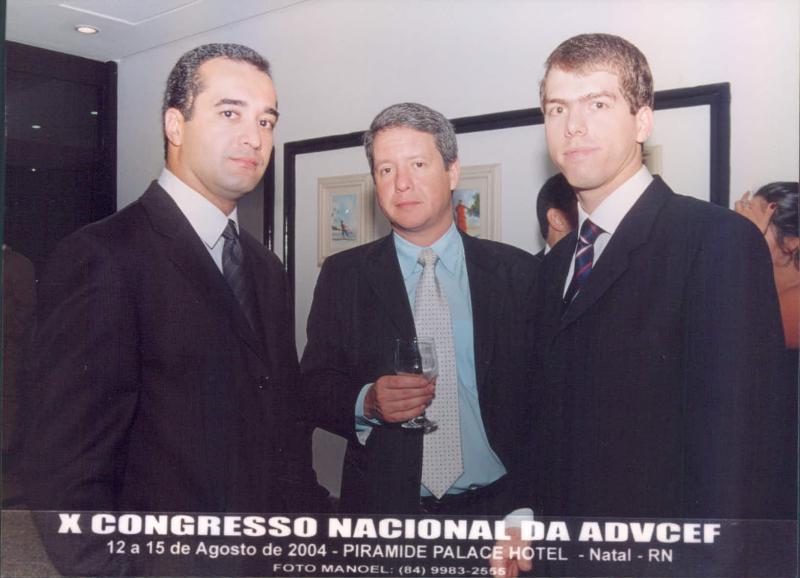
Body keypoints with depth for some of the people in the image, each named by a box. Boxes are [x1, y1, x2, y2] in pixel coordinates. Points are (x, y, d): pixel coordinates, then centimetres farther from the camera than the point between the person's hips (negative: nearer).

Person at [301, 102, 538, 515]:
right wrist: (367, 403, -22)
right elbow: (314, 388, -2)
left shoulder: (516, 272, -2)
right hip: (384, 502, 0)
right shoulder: (342, 276, -1)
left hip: (496, 502, 1)